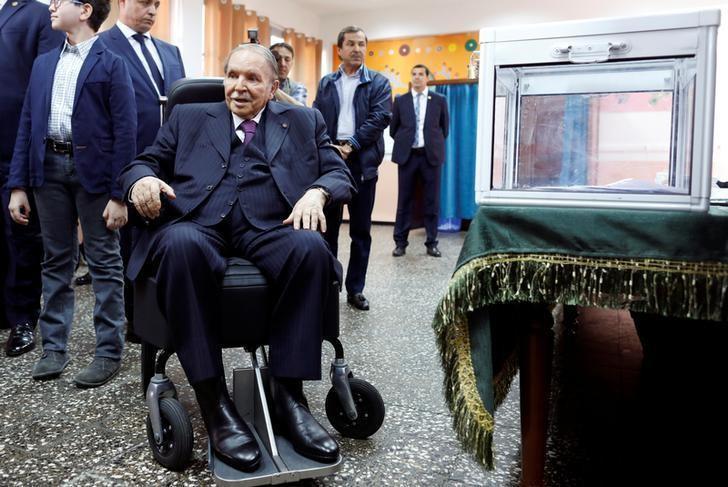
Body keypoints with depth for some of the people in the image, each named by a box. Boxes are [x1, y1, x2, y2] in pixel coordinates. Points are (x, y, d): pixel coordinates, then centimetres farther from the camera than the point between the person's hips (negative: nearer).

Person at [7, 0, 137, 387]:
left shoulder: (112, 64, -1)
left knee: (104, 263, 1)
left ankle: (109, 351, 8)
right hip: (49, 166, 6)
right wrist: (18, 185, 6)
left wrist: (119, 194, -14)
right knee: (56, 261, 11)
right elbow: (26, 126, 13)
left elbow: (125, 132, -8)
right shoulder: (43, 64, 16)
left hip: (93, 168, -5)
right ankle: (54, 346, 21)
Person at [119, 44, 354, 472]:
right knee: (181, 244, -36)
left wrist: (317, 192, -10)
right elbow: (145, 161, 20)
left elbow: (341, 173, 14)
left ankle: (288, 393, -25)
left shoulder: (304, 121, 23)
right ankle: (214, 400, -28)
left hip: (269, 226, 0)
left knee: (311, 248, -34)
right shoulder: (190, 117, 25)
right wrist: (141, 180, -5)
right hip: (199, 222, 0)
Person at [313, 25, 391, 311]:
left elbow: (380, 117, -7)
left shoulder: (378, 82, 6)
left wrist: (351, 146, -15)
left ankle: (355, 289, 14)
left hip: (362, 161, -1)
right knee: (327, 226, 6)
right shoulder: (326, 83, 13)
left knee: (361, 230, 4)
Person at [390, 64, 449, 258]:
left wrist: (435, 144, 9)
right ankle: (400, 242, 10)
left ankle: (431, 243, 11)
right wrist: (404, 143, 9)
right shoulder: (400, 100, 7)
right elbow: (393, 128, 12)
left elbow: (444, 127, 12)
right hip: (407, 155, 0)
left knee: (432, 201, 3)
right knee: (404, 200, 3)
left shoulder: (439, 100, 6)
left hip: (431, 155, 0)